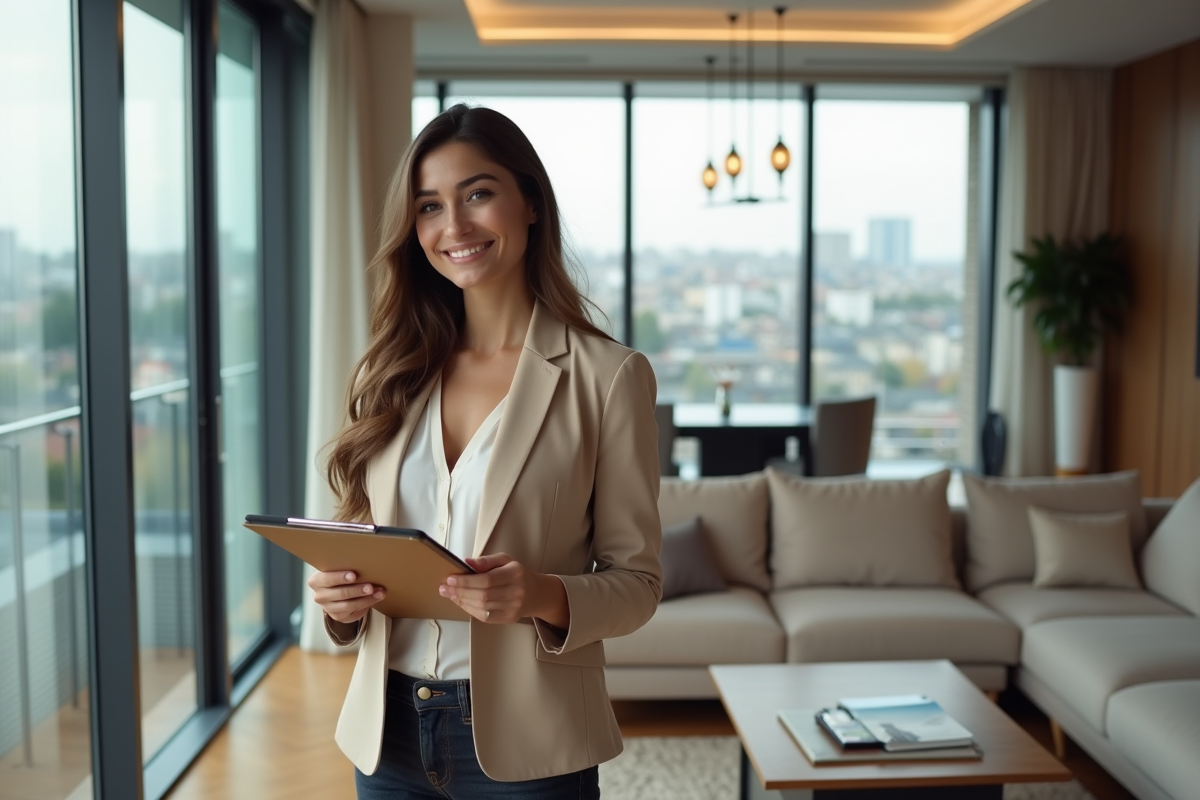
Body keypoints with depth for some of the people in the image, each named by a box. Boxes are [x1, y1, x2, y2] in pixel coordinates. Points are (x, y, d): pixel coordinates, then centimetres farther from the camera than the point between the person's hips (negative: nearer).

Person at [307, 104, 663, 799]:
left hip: (523, 741, -3)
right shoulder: (397, 374, 4)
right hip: (389, 728, 4)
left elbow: (636, 579, -7)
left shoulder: (607, 375, -9)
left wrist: (547, 597, -25)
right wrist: (342, 597, -10)